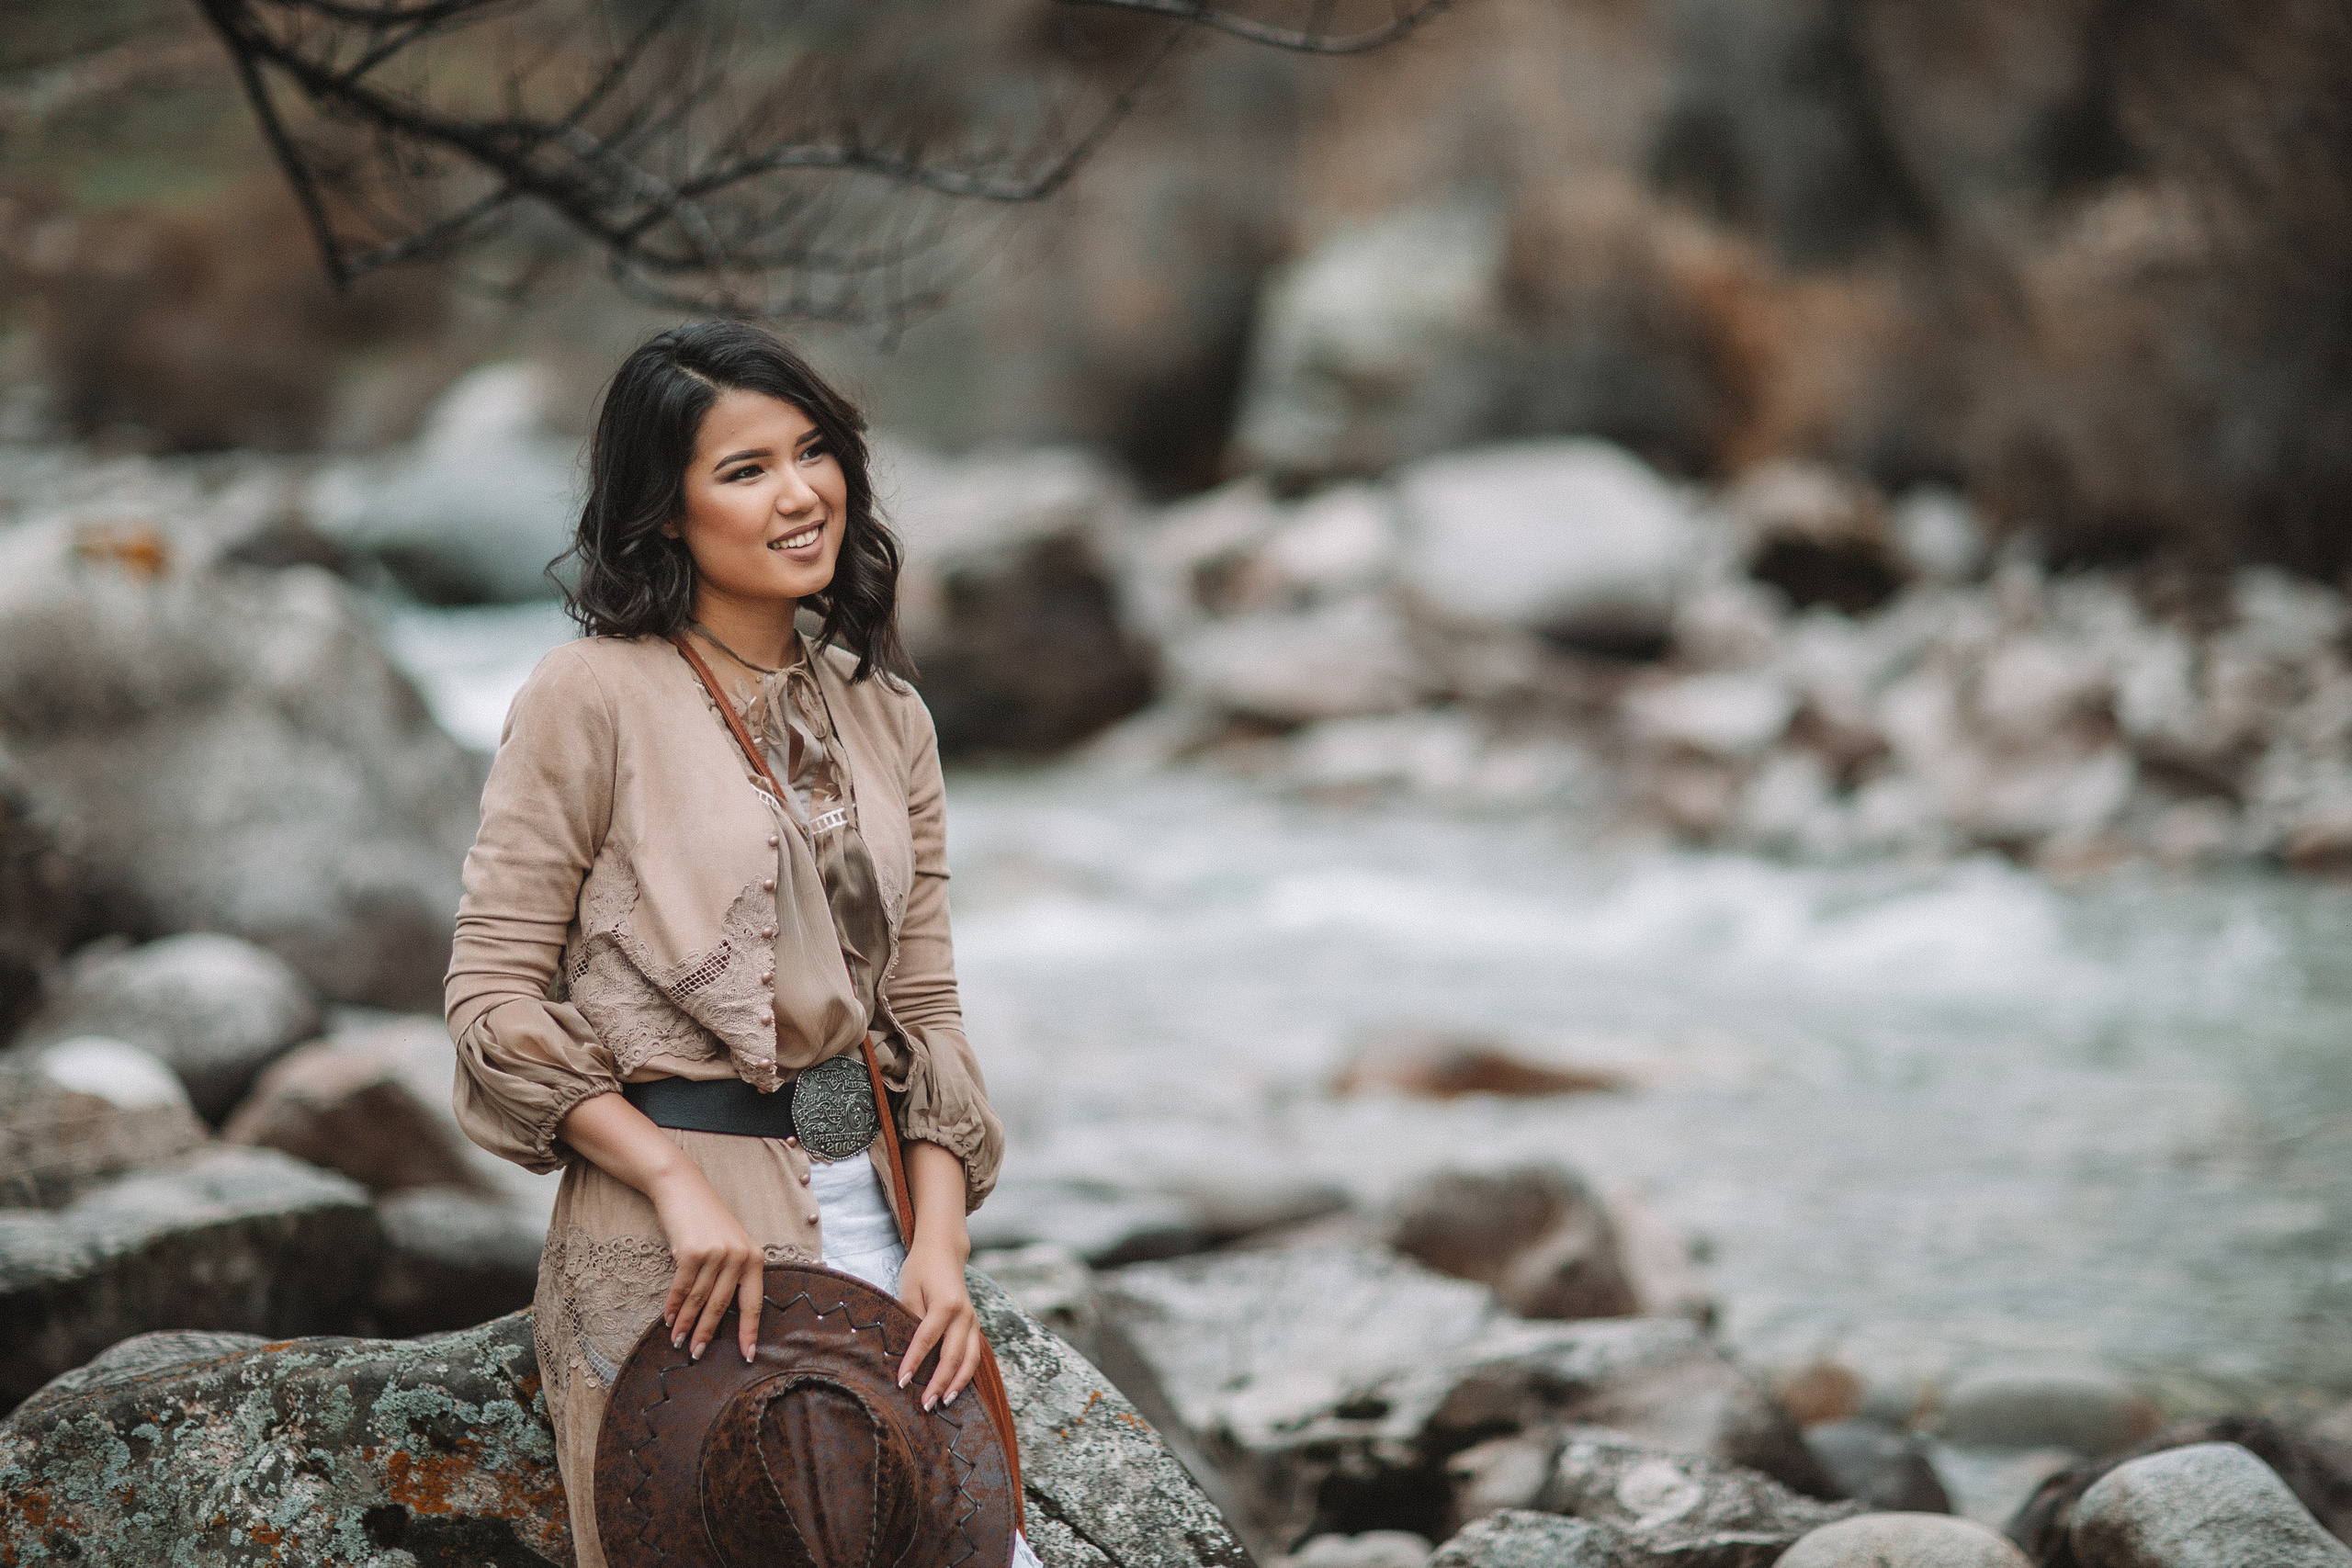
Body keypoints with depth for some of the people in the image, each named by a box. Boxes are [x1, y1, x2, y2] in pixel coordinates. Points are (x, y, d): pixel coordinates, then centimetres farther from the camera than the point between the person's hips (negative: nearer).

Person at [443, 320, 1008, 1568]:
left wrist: (938, 1238, -4)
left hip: (867, 1202, 5)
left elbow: (924, 1006, 10)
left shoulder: (884, 716, 12)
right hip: (669, 1220, -5)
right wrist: (679, 1183, -18)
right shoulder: (592, 696, -5)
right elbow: (492, 998, -8)